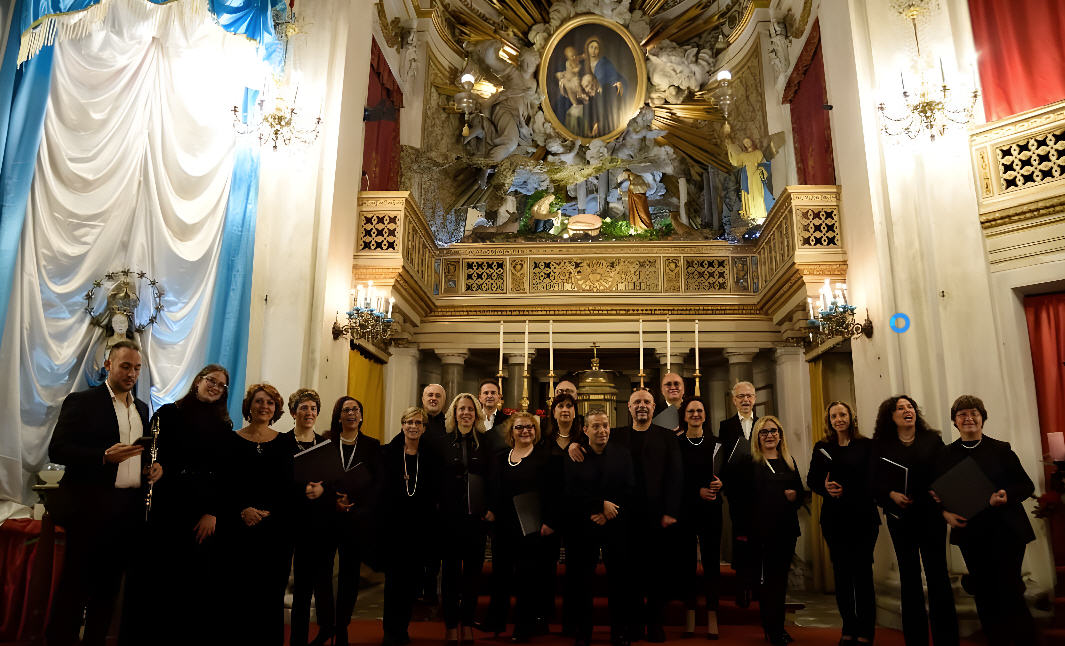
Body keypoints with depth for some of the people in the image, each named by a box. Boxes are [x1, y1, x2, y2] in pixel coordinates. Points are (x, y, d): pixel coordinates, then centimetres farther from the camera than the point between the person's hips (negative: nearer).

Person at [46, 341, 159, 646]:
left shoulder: (141, 408, 15)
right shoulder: (81, 401, -4)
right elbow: (57, 450, -11)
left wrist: (155, 466, 3)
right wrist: (104, 456, -24)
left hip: (130, 510, 6)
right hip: (92, 507, -5)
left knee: (108, 586, 14)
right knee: (75, 586, 3)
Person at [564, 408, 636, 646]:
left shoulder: (623, 454, 3)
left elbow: (630, 491, -2)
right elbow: (572, 493, -9)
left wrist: (608, 515, -12)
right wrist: (601, 505, -16)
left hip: (616, 528, 1)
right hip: (583, 528, 0)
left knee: (620, 581, 6)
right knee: (582, 582, 7)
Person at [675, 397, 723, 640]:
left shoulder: (716, 443, 7)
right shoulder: (675, 444, 2)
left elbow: (725, 474, 9)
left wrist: (720, 484, -12)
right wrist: (698, 491, -10)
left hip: (711, 508, 1)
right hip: (685, 509, -1)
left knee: (711, 560, 1)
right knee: (687, 560, 3)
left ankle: (712, 615, 8)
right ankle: (690, 613, 11)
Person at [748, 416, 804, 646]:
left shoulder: (789, 462, 13)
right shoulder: (751, 463, -3)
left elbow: (801, 493, 17)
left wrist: (795, 496, -7)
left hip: (786, 528, 5)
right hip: (762, 529, -5)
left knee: (781, 578, 13)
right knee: (767, 578, 0)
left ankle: (777, 627, 26)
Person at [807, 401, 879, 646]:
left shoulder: (866, 445, 2)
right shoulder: (821, 448, 10)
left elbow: (873, 479, -7)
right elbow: (811, 479, 7)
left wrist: (846, 490, -17)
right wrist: (825, 488, -14)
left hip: (862, 518, -3)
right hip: (834, 519, 3)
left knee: (863, 573, 0)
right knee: (841, 573, 8)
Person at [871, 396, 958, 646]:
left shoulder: (932, 439, 5)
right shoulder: (882, 445, 4)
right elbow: (875, 482, 3)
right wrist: (891, 494, -15)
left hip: (931, 514, 0)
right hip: (900, 517, 1)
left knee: (937, 574, 1)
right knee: (909, 576, 9)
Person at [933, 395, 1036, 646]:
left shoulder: (1001, 449, 0)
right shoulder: (947, 455, 4)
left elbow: (1027, 485, 0)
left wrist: (1007, 496, -19)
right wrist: (946, 514, -9)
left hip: (1006, 531, -2)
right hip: (970, 533, 2)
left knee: (1009, 591, -2)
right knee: (984, 595, 8)